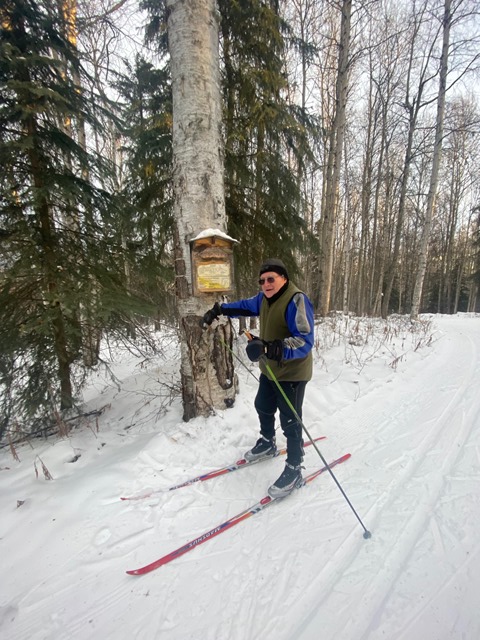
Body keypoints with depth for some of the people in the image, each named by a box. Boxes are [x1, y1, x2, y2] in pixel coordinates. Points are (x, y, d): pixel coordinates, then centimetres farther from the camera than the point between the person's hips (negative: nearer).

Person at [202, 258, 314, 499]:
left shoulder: (296, 301, -27)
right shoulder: (265, 298, -1)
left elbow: (304, 342, -35)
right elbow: (246, 306, 20)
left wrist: (271, 348, -48)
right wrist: (219, 309, 18)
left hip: (292, 374, -9)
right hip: (269, 370, 9)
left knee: (290, 422, 2)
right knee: (263, 406, 26)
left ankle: (294, 470, 24)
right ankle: (267, 443, 52)